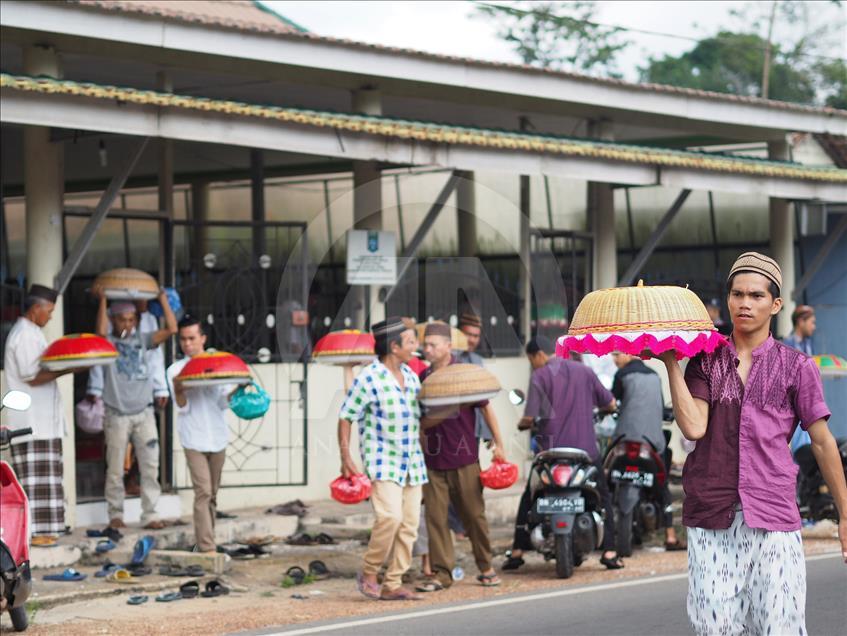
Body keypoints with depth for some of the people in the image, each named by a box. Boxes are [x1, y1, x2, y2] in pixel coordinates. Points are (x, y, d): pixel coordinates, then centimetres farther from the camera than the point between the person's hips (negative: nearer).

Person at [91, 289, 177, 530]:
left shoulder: (142, 340, 10)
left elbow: (171, 329, 1)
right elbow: (101, 330, -22)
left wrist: (163, 300, 1)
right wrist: (103, 300, -17)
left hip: (144, 413, 3)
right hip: (117, 415, -3)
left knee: (150, 467, -1)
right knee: (115, 469, 3)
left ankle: (149, 515, 4)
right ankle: (115, 514, 14)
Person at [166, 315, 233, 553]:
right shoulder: (176, 370, 0)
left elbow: (223, 403, 5)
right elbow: (182, 408, -7)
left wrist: (235, 390, -14)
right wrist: (178, 390, -26)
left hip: (217, 437, 3)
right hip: (194, 439, -3)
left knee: (212, 493, 9)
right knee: (203, 492, -13)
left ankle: (206, 542, 19)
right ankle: (207, 547, -18)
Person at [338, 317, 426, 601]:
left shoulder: (410, 375, 11)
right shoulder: (368, 378, -11)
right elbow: (346, 418, -8)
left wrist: (425, 448, 18)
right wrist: (346, 458, -13)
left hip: (412, 461, 7)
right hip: (382, 460, -7)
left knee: (409, 524, 4)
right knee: (390, 516, -22)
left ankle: (392, 585, 10)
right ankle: (368, 573, -3)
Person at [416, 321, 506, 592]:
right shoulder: (422, 378, 8)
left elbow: (486, 408, 2)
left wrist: (498, 443, 1)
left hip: (464, 457, -3)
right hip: (433, 459, 3)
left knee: (474, 515, 5)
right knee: (435, 517, -1)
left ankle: (486, 567, 19)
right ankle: (442, 572, 4)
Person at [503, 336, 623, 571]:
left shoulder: (539, 377, -4)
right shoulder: (583, 371, 7)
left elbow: (529, 417, -11)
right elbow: (610, 404, 10)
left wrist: (522, 424, 11)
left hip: (551, 449, -2)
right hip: (585, 449, 2)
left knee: (529, 498, 13)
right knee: (603, 497, 15)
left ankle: (517, 551, 8)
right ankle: (609, 551, 4)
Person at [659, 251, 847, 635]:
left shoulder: (795, 367, 6)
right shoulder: (706, 361, 10)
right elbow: (694, 427, -5)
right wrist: (670, 363, -5)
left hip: (773, 517, -1)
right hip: (712, 517, 1)